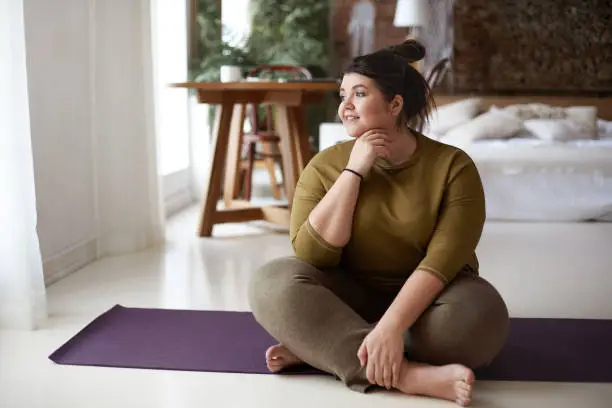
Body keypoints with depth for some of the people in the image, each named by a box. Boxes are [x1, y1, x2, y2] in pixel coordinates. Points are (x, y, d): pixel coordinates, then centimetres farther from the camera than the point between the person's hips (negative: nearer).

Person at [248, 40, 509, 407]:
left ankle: (316, 347, -22)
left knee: (479, 315, -34)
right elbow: (312, 255, -17)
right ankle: (406, 373, -34)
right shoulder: (326, 165, -6)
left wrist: (391, 326, -36)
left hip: (423, 301, -1)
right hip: (350, 299, 1)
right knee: (273, 282, -26)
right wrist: (353, 171, -20)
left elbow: (443, 259, -23)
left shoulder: (453, 165, -12)